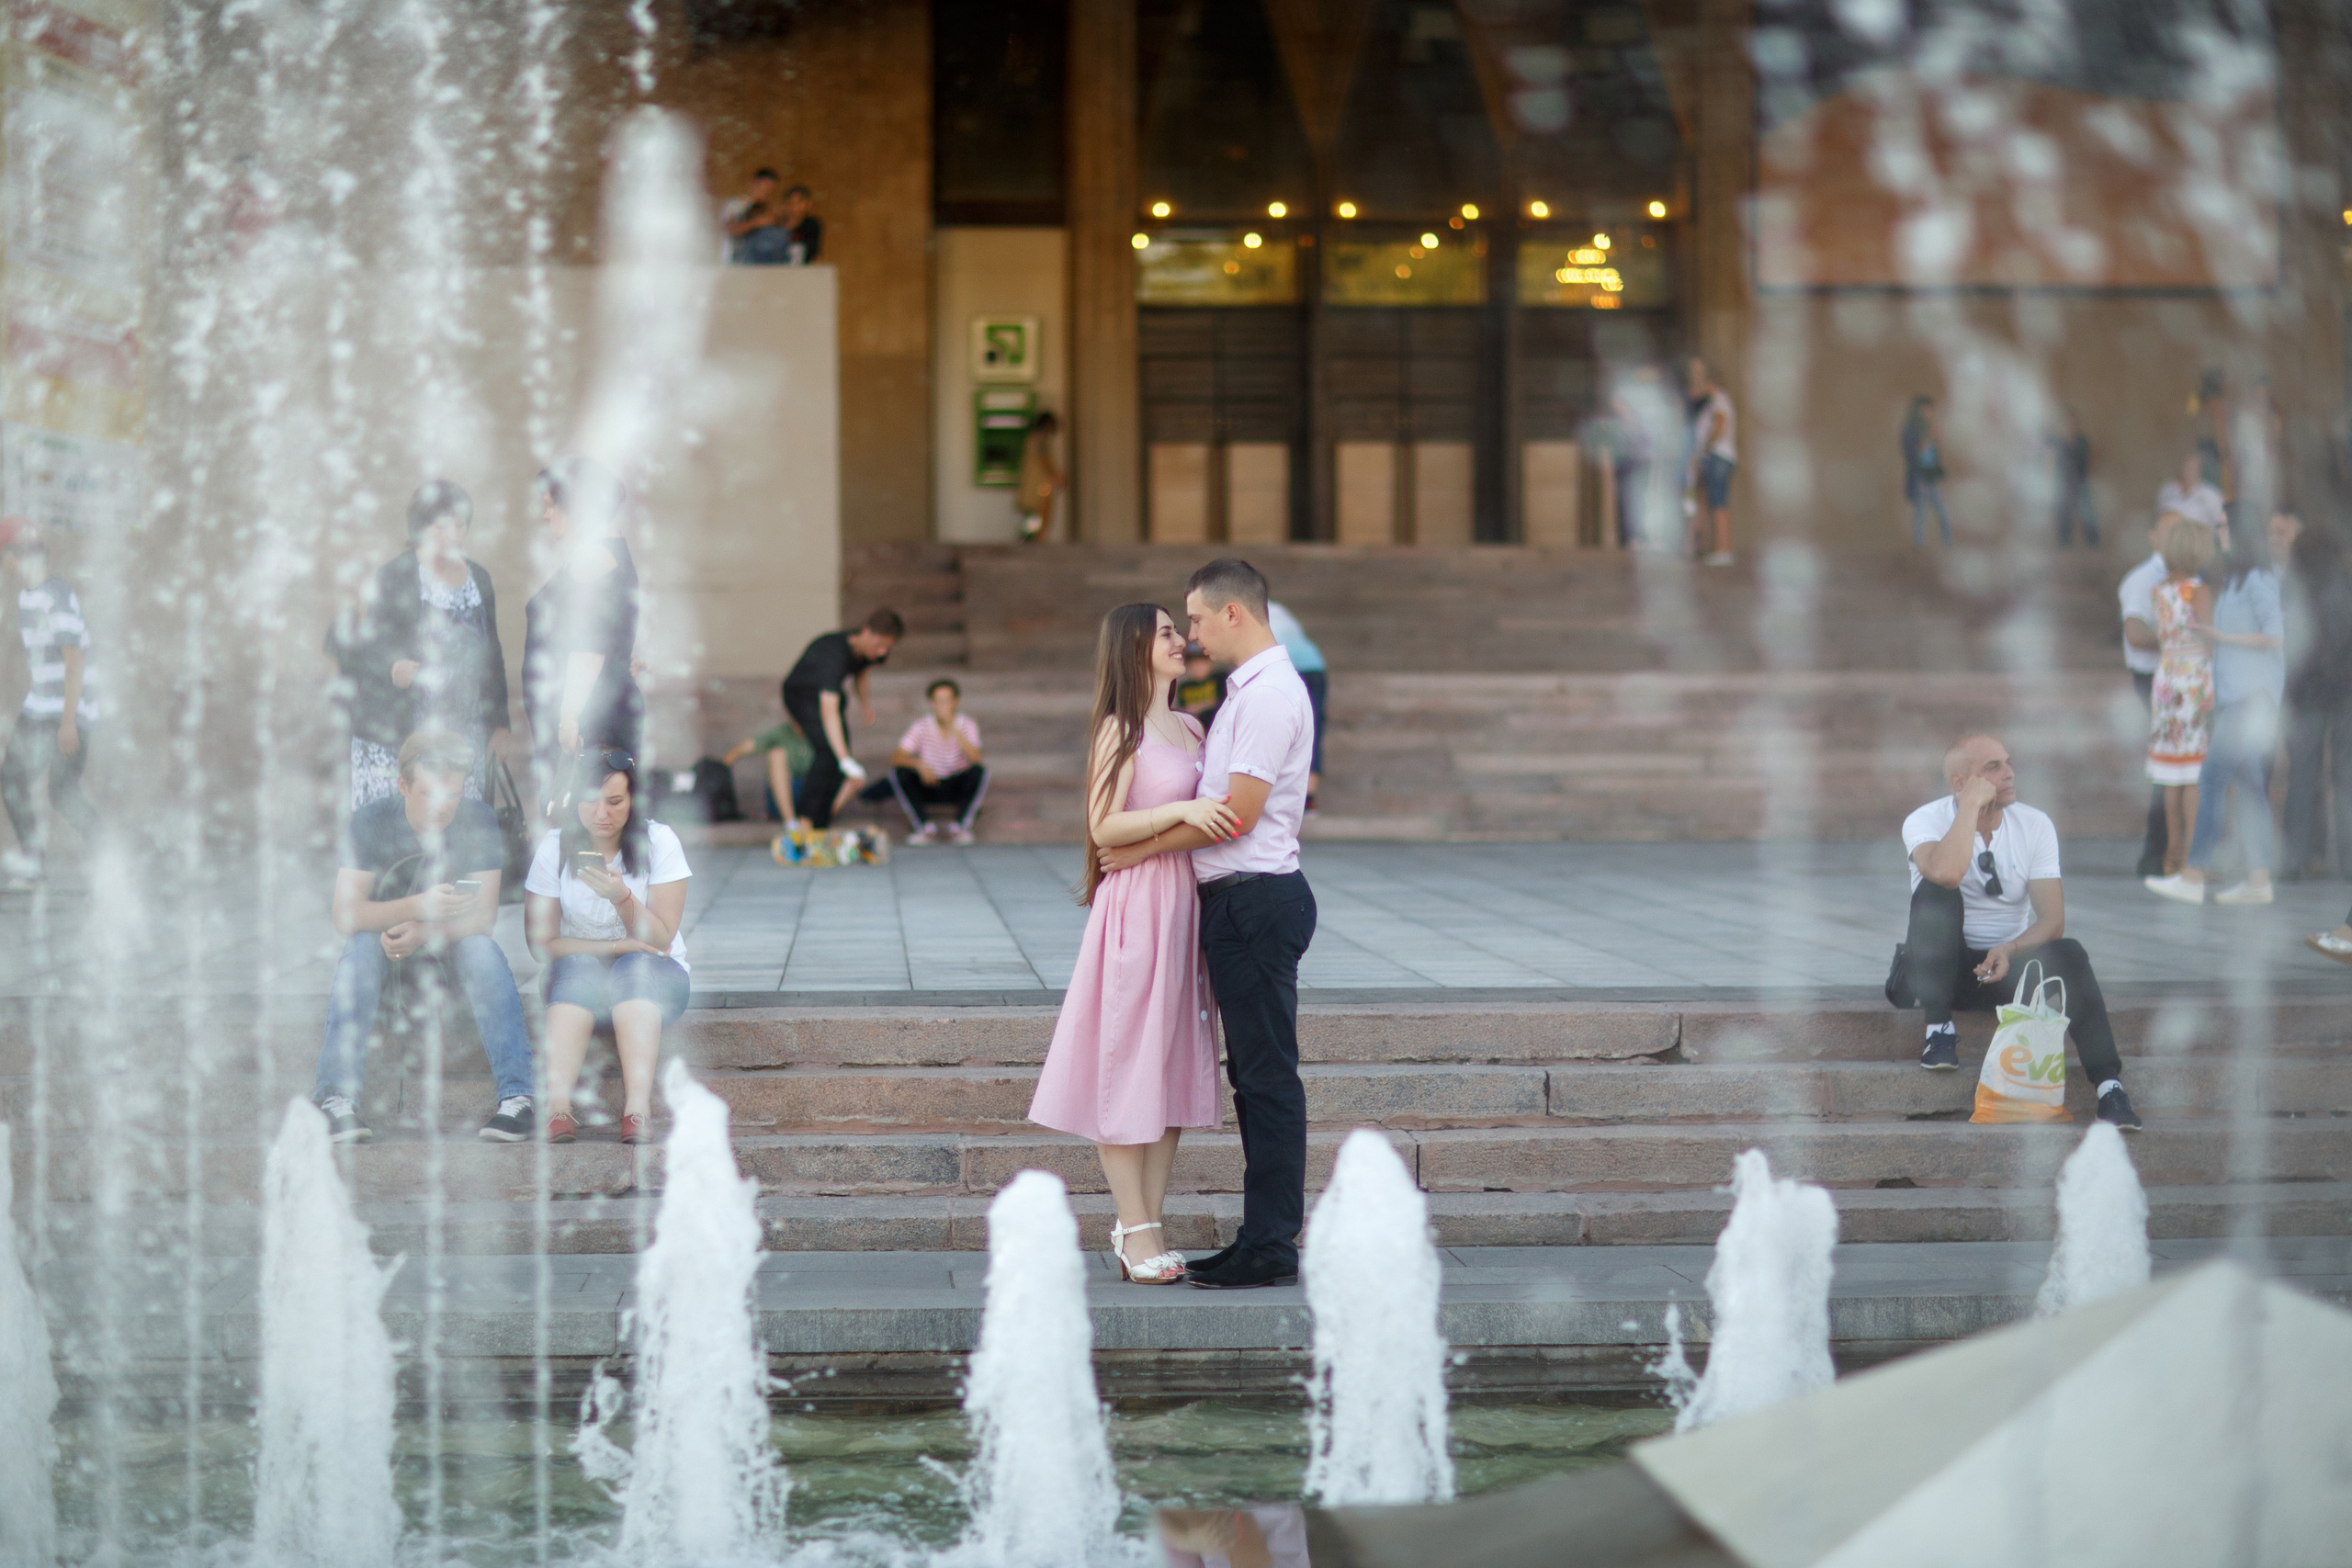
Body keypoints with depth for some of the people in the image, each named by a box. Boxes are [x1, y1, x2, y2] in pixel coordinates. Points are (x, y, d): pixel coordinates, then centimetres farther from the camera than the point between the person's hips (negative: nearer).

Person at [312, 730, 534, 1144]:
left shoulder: (479, 822, -16)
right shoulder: (370, 823, -17)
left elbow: (483, 916, -20)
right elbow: (346, 916, -26)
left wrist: (426, 932, -40)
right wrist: (419, 905, -44)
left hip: (452, 940, 0)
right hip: (387, 932, 0)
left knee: (483, 950, -32)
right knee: (363, 946, -33)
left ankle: (517, 1094, -36)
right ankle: (335, 1096, -37)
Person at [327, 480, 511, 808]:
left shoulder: (479, 579, 14)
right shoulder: (393, 578, -4)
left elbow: (492, 655, 20)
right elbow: (342, 641, -8)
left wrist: (498, 722, 18)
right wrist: (389, 667, -24)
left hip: (466, 731, 5)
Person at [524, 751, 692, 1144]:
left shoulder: (658, 841, -6)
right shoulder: (554, 848, -2)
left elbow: (661, 940, -10)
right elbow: (542, 943, -5)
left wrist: (621, 897, -29)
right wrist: (617, 946, -16)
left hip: (656, 978, -1)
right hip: (577, 977, 1)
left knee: (635, 968, -35)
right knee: (579, 967, -34)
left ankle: (638, 1108, -52)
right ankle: (558, 1107, -51)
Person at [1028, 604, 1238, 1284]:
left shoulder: (1190, 728, 14)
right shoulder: (1121, 730, -7)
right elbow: (1104, 828, -14)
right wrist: (1179, 811, -22)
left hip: (1186, 906, 8)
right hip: (1137, 904, -8)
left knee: (1176, 1067, 7)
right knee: (1127, 1065, -3)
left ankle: (1149, 1224, 12)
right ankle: (1135, 1229, 0)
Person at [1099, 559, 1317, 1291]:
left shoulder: (1269, 693, -15)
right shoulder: (1249, 689, 17)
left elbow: (1238, 815, -18)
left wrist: (1144, 848, -9)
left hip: (1256, 898, -10)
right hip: (1240, 900, 10)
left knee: (1267, 1073, -7)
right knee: (1254, 1072, 12)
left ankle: (1270, 1246, -4)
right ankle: (1264, 1238, 16)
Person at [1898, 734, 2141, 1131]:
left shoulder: (2036, 825, -2)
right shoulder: (1925, 821, -11)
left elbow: (2052, 920, -9)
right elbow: (1946, 873, -36)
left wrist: (2011, 950, -28)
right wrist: (1972, 804, -26)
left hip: (2008, 965, 2)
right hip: (1944, 969, -2)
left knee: (2069, 954, -28)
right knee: (1936, 891, -30)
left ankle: (2109, 1084, -32)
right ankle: (1939, 1030, -24)